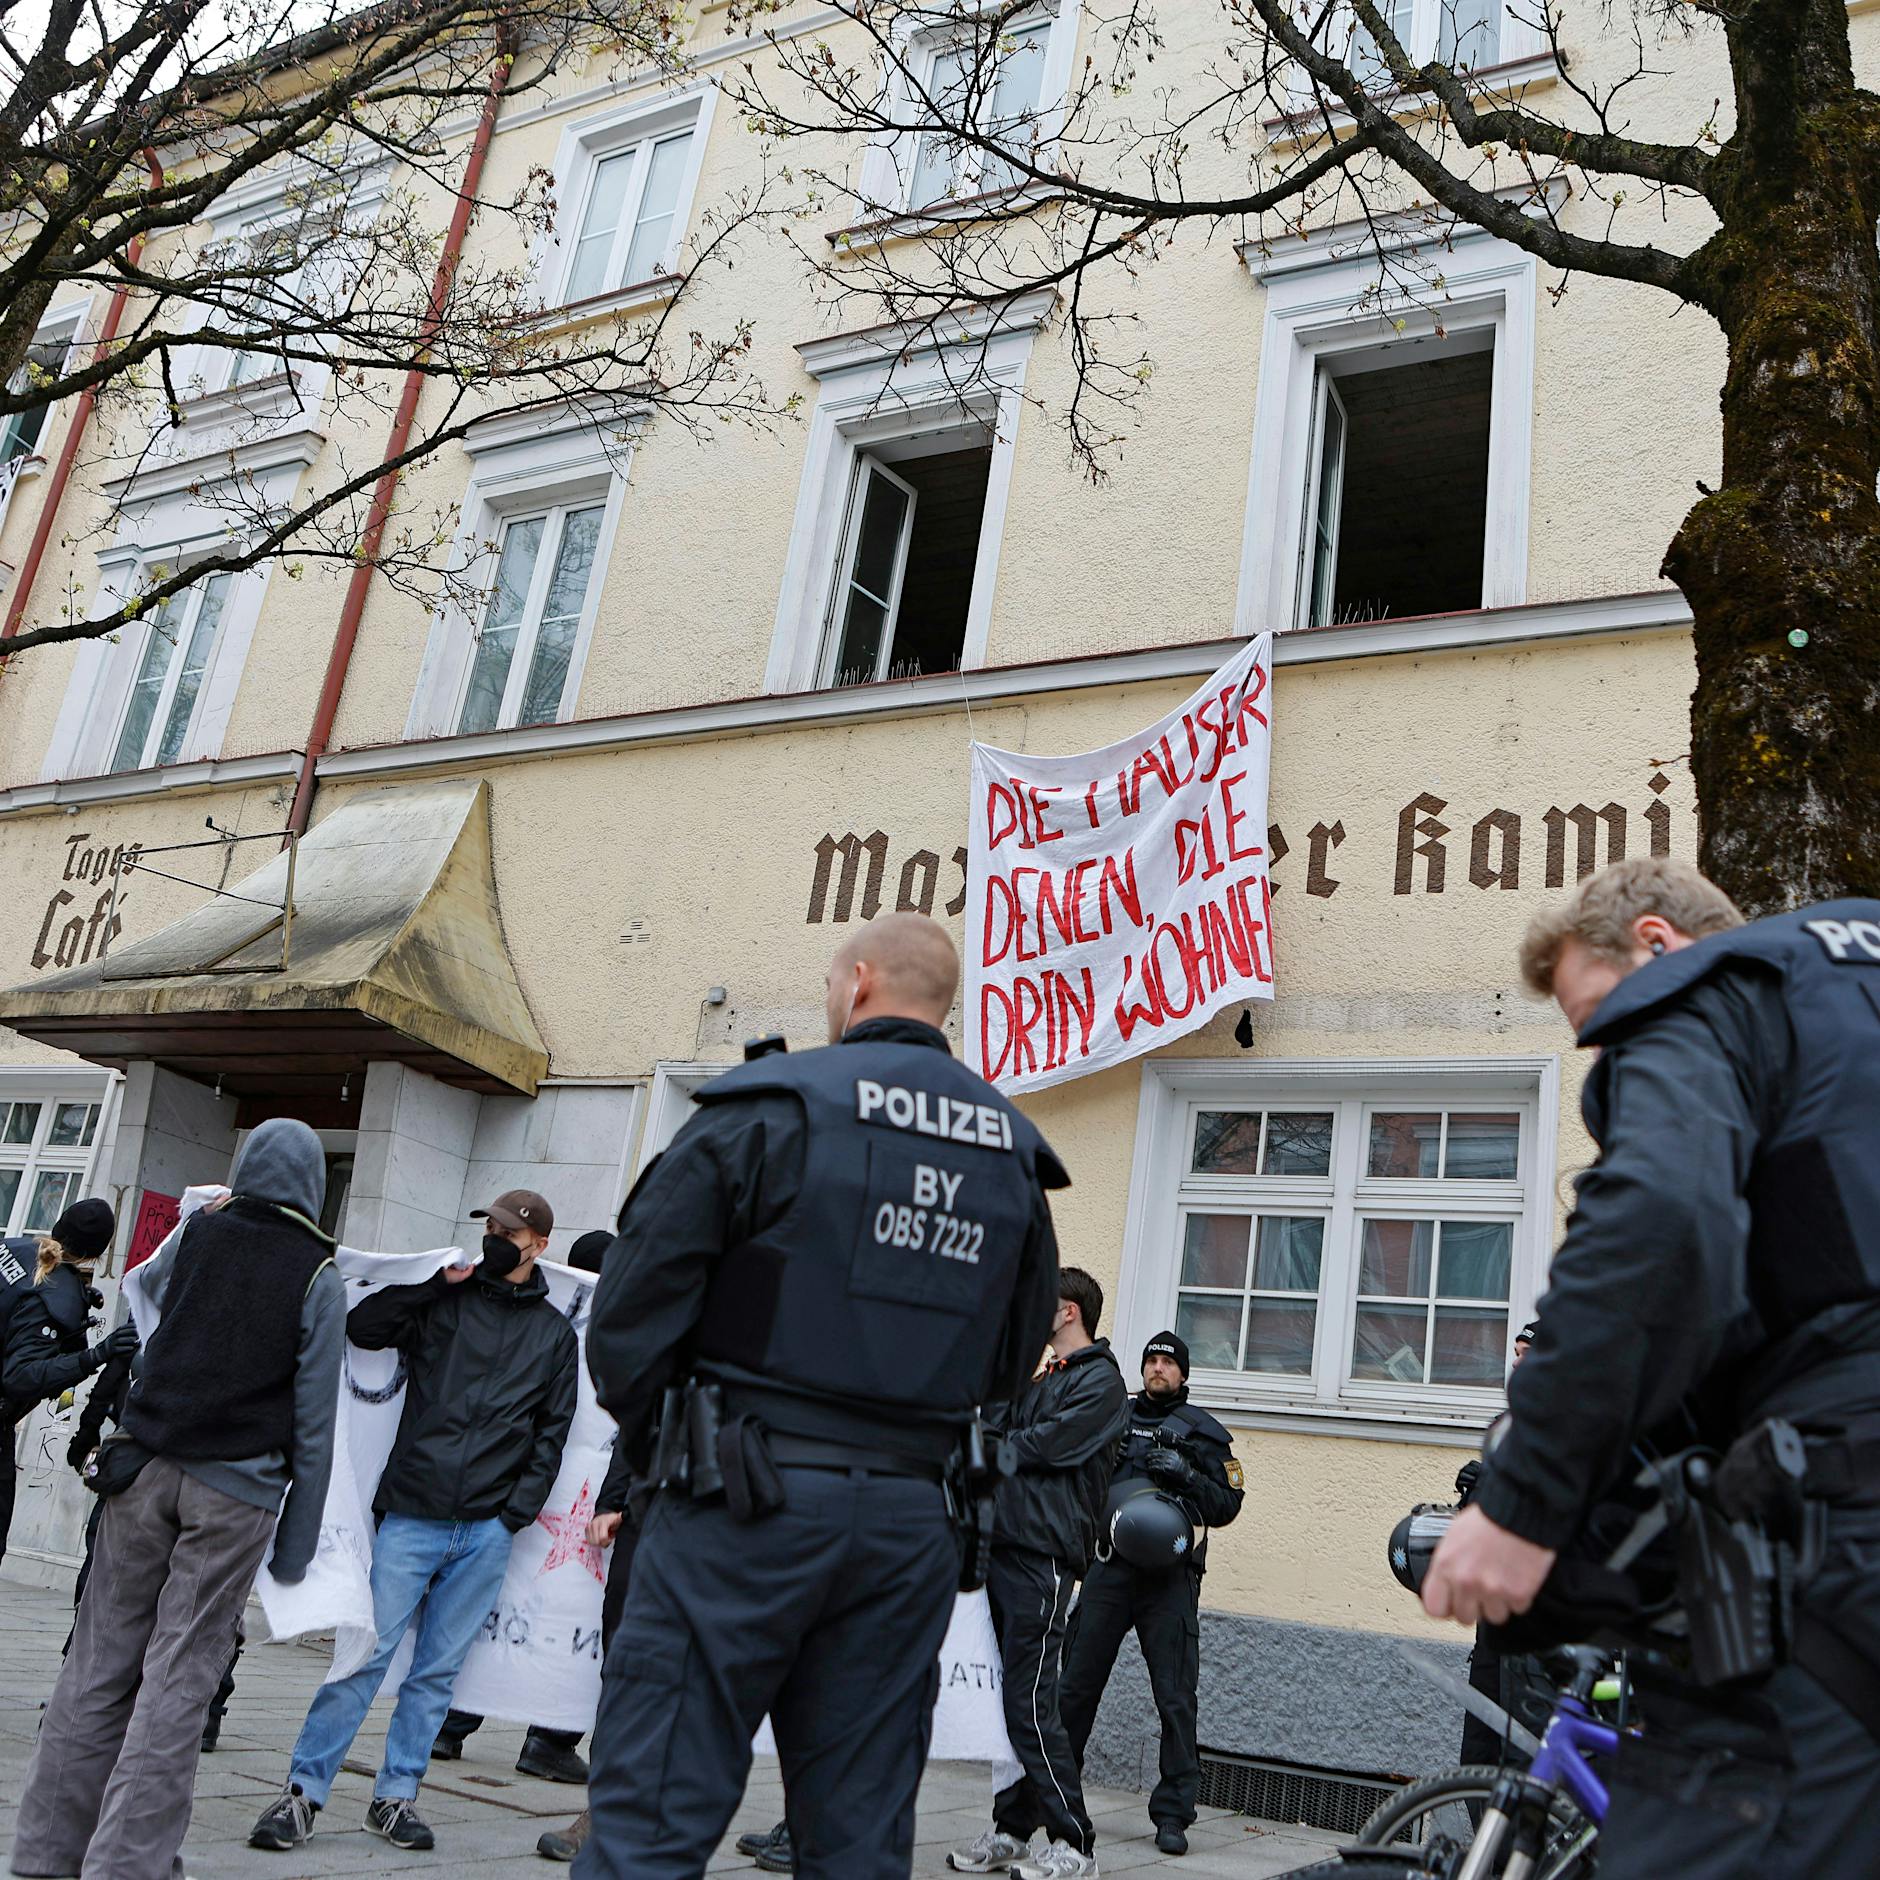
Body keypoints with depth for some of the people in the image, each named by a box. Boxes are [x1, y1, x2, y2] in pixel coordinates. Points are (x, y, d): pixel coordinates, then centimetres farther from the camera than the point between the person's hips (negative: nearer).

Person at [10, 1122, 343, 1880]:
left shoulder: (196, 1233, 5)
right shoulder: (320, 1277, -3)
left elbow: (147, 1287, 30)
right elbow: (313, 1423, -3)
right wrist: (296, 1545, 1)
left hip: (145, 1467, 3)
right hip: (236, 1490, -3)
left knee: (101, 1660, 9)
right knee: (179, 1671, 2)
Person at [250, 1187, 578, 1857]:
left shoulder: (555, 1332, 11)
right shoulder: (445, 1300, 7)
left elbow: (552, 1430, 13)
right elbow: (361, 1326, -5)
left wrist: (518, 1511, 4)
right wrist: (440, 1278, -8)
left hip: (487, 1530, 2)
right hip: (411, 1516, -1)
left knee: (437, 1670, 8)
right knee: (365, 1654, -4)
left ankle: (396, 1796, 20)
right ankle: (303, 1791, 7)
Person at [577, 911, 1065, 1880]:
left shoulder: (772, 1107, -7)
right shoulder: (1014, 1155, 11)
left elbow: (637, 1297, -7)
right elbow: (1013, 1356, 17)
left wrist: (644, 1430, 9)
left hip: (744, 1506, -5)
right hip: (910, 1524, 5)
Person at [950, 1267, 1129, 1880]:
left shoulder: (1100, 1381, -4)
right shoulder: (1037, 1371, 22)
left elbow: (1043, 1446, -13)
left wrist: (997, 1450, 2)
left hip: (1043, 1554, -8)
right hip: (1001, 1547, 8)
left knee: (1029, 1703, -8)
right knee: (1004, 1696, 10)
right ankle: (1012, 1830, 18)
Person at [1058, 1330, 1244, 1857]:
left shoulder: (1203, 1432, 8)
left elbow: (1226, 1505, 3)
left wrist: (1187, 1474, -13)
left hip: (1170, 1579, -2)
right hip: (1108, 1568, 2)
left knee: (1176, 1697, -2)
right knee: (1076, 1684, 5)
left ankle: (1173, 1814, 6)